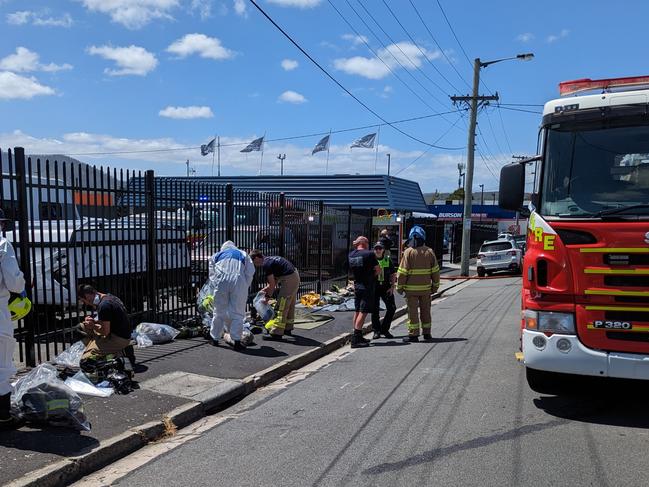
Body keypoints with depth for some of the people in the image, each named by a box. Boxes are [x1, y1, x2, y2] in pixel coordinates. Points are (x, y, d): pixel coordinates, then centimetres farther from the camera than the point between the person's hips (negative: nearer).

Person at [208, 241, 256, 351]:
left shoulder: (216, 255, 27)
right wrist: (246, 287, 16)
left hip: (221, 282, 1)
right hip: (239, 283, -1)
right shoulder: (243, 254, 25)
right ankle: (236, 341, -3)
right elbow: (250, 272, 13)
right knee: (237, 313, 2)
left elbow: (212, 274, 17)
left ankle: (215, 338, 23)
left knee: (219, 312, 13)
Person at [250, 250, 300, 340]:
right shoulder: (270, 259, 15)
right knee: (290, 305, 19)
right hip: (295, 275, 10)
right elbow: (275, 280, 18)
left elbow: (272, 284, -12)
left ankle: (276, 333, -3)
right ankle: (288, 328, 31)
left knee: (282, 306, -6)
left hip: (289, 279, -10)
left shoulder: (266, 264, -14)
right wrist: (267, 289, 14)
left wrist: (267, 297, 0)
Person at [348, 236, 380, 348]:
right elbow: (378, 269, -6)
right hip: (367, 286, -7)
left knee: (357, 311, 14)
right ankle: (356, 339, -8)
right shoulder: (369, 254, -12)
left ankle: (358, 337, 23)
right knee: (363, 312, -6)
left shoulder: (351, 254, 5)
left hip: (357, 285, 7)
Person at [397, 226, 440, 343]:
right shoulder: (429, 251, 1)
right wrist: (435, 285, 14)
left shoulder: (408, 252, -10)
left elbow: (402, 272, -11)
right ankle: (427, 333, 23)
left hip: (411, 288, -4)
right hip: (426, 288, 4)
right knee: (425, 310, 15)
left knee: (413, 311, 2)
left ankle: (413, 334, 4)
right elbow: (435, 271, 5)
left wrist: (399, 287, -2)